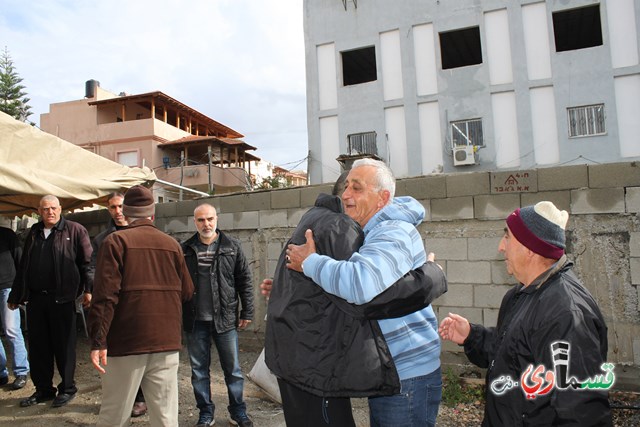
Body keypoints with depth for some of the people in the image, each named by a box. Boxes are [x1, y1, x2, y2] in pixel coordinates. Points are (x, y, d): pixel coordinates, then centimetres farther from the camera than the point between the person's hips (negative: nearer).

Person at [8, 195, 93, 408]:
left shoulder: (75, 230, -2)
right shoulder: (34, 233, 15)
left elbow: (87, 261, -7)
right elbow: (23, 268, 19)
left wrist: (88, 289, -13)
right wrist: (16, 295, 19)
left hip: (62, 298, -5)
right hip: (36, 298, 6)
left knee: (64, 345, 4)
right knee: (38, 346, 12)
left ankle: (67, 388, 18)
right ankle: (43, 389, 26)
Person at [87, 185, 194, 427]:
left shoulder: (116, 241, -3)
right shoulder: (172, 244, 6)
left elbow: (105, 295, -12)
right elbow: (187, 292, 10)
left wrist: (98, 341, -11)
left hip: (127, 342, -2)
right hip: (167, 342, 3)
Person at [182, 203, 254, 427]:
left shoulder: (232, 246, -1)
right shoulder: (185, 249, 3)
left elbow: (244, 280, 0)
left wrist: (247, 312, -2)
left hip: (225, 318, -1)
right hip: (195, 321, 2)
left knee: (232, 368, 8)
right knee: (199, 370, 12)